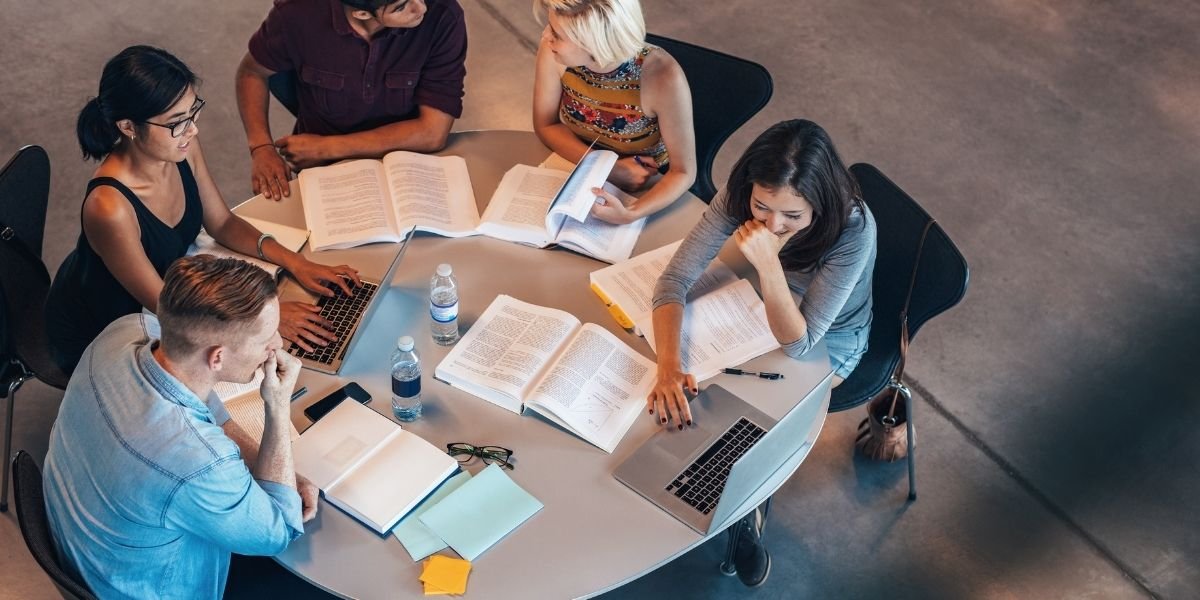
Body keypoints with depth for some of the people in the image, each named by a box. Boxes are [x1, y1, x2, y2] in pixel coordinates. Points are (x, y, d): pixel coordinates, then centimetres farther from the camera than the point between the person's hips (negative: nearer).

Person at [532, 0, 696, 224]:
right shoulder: (554, 51, -23)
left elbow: (683, 173, -21)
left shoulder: (662, 77, -31)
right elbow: (546, 125, -8)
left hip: (647, 188, -2)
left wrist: (629, 215, -39)